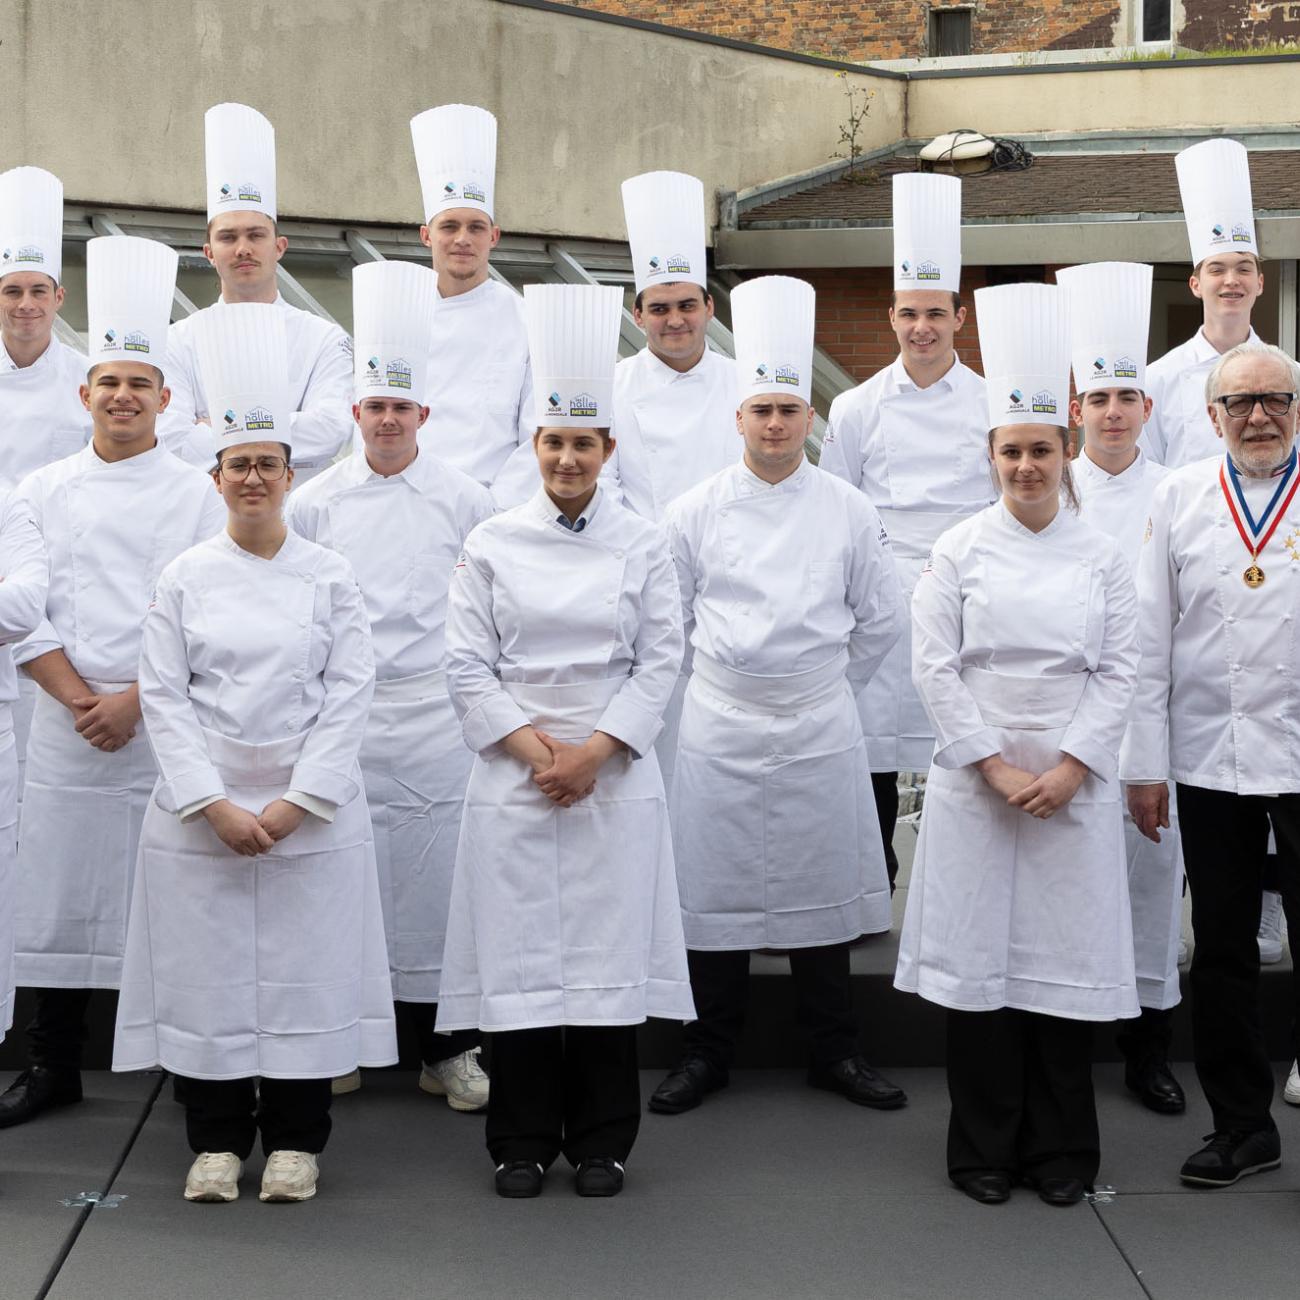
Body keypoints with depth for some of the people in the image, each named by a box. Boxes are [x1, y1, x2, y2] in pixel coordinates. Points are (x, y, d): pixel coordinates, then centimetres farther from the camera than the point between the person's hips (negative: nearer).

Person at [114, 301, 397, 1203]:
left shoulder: (330, 578, 3)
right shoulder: (185, 578, 4)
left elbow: (349, 695, -2)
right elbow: (164, 697, 0)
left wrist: (296, 804, -11)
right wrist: (216, 805, -10)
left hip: (313, 809, 0)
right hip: (201, 810, 1)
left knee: (306, 969, 3)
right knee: (205, 968, 4)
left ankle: (295, 1140, 18)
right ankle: (216, 1139, 19)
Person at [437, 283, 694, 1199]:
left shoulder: (641, 546, 3)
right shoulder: (493, 545, 3)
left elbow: (660, 661, 1)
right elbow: (468, 667, 1)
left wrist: (595, 750, -9)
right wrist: (533, 747, -9)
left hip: (615, 774, 0)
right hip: (514, 776, 0)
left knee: (608, 949, 3)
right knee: (516, 951, 3)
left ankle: (602, 1142, 17)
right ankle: (523, 1143, 17)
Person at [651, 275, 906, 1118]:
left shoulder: (850, 512, 1)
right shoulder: (695, 513, 0)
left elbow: (879, 619, 8)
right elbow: (671, 616, 7)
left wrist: (824, 685, 9)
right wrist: (723, 673, 7)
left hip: (820, 733, 0)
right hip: (719, 729, 0)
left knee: (821, 890, 7)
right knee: (715, 892, 5)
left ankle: (836, 1053, 22)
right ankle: (709, 1053, 19)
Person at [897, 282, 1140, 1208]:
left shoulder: (1101, 558, 5)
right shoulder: (961, 552, 1)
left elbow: (1121, 670, 1)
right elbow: (935, 666, -3)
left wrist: (1067, 768, -9)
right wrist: (994, 766, -10)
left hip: (1075, 782, 1)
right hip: (977, 780, -1)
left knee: (1067, 956, 5)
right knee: (980, 956, 2)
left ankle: (1062, 1151, 19)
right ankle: (985, 1149, 16)